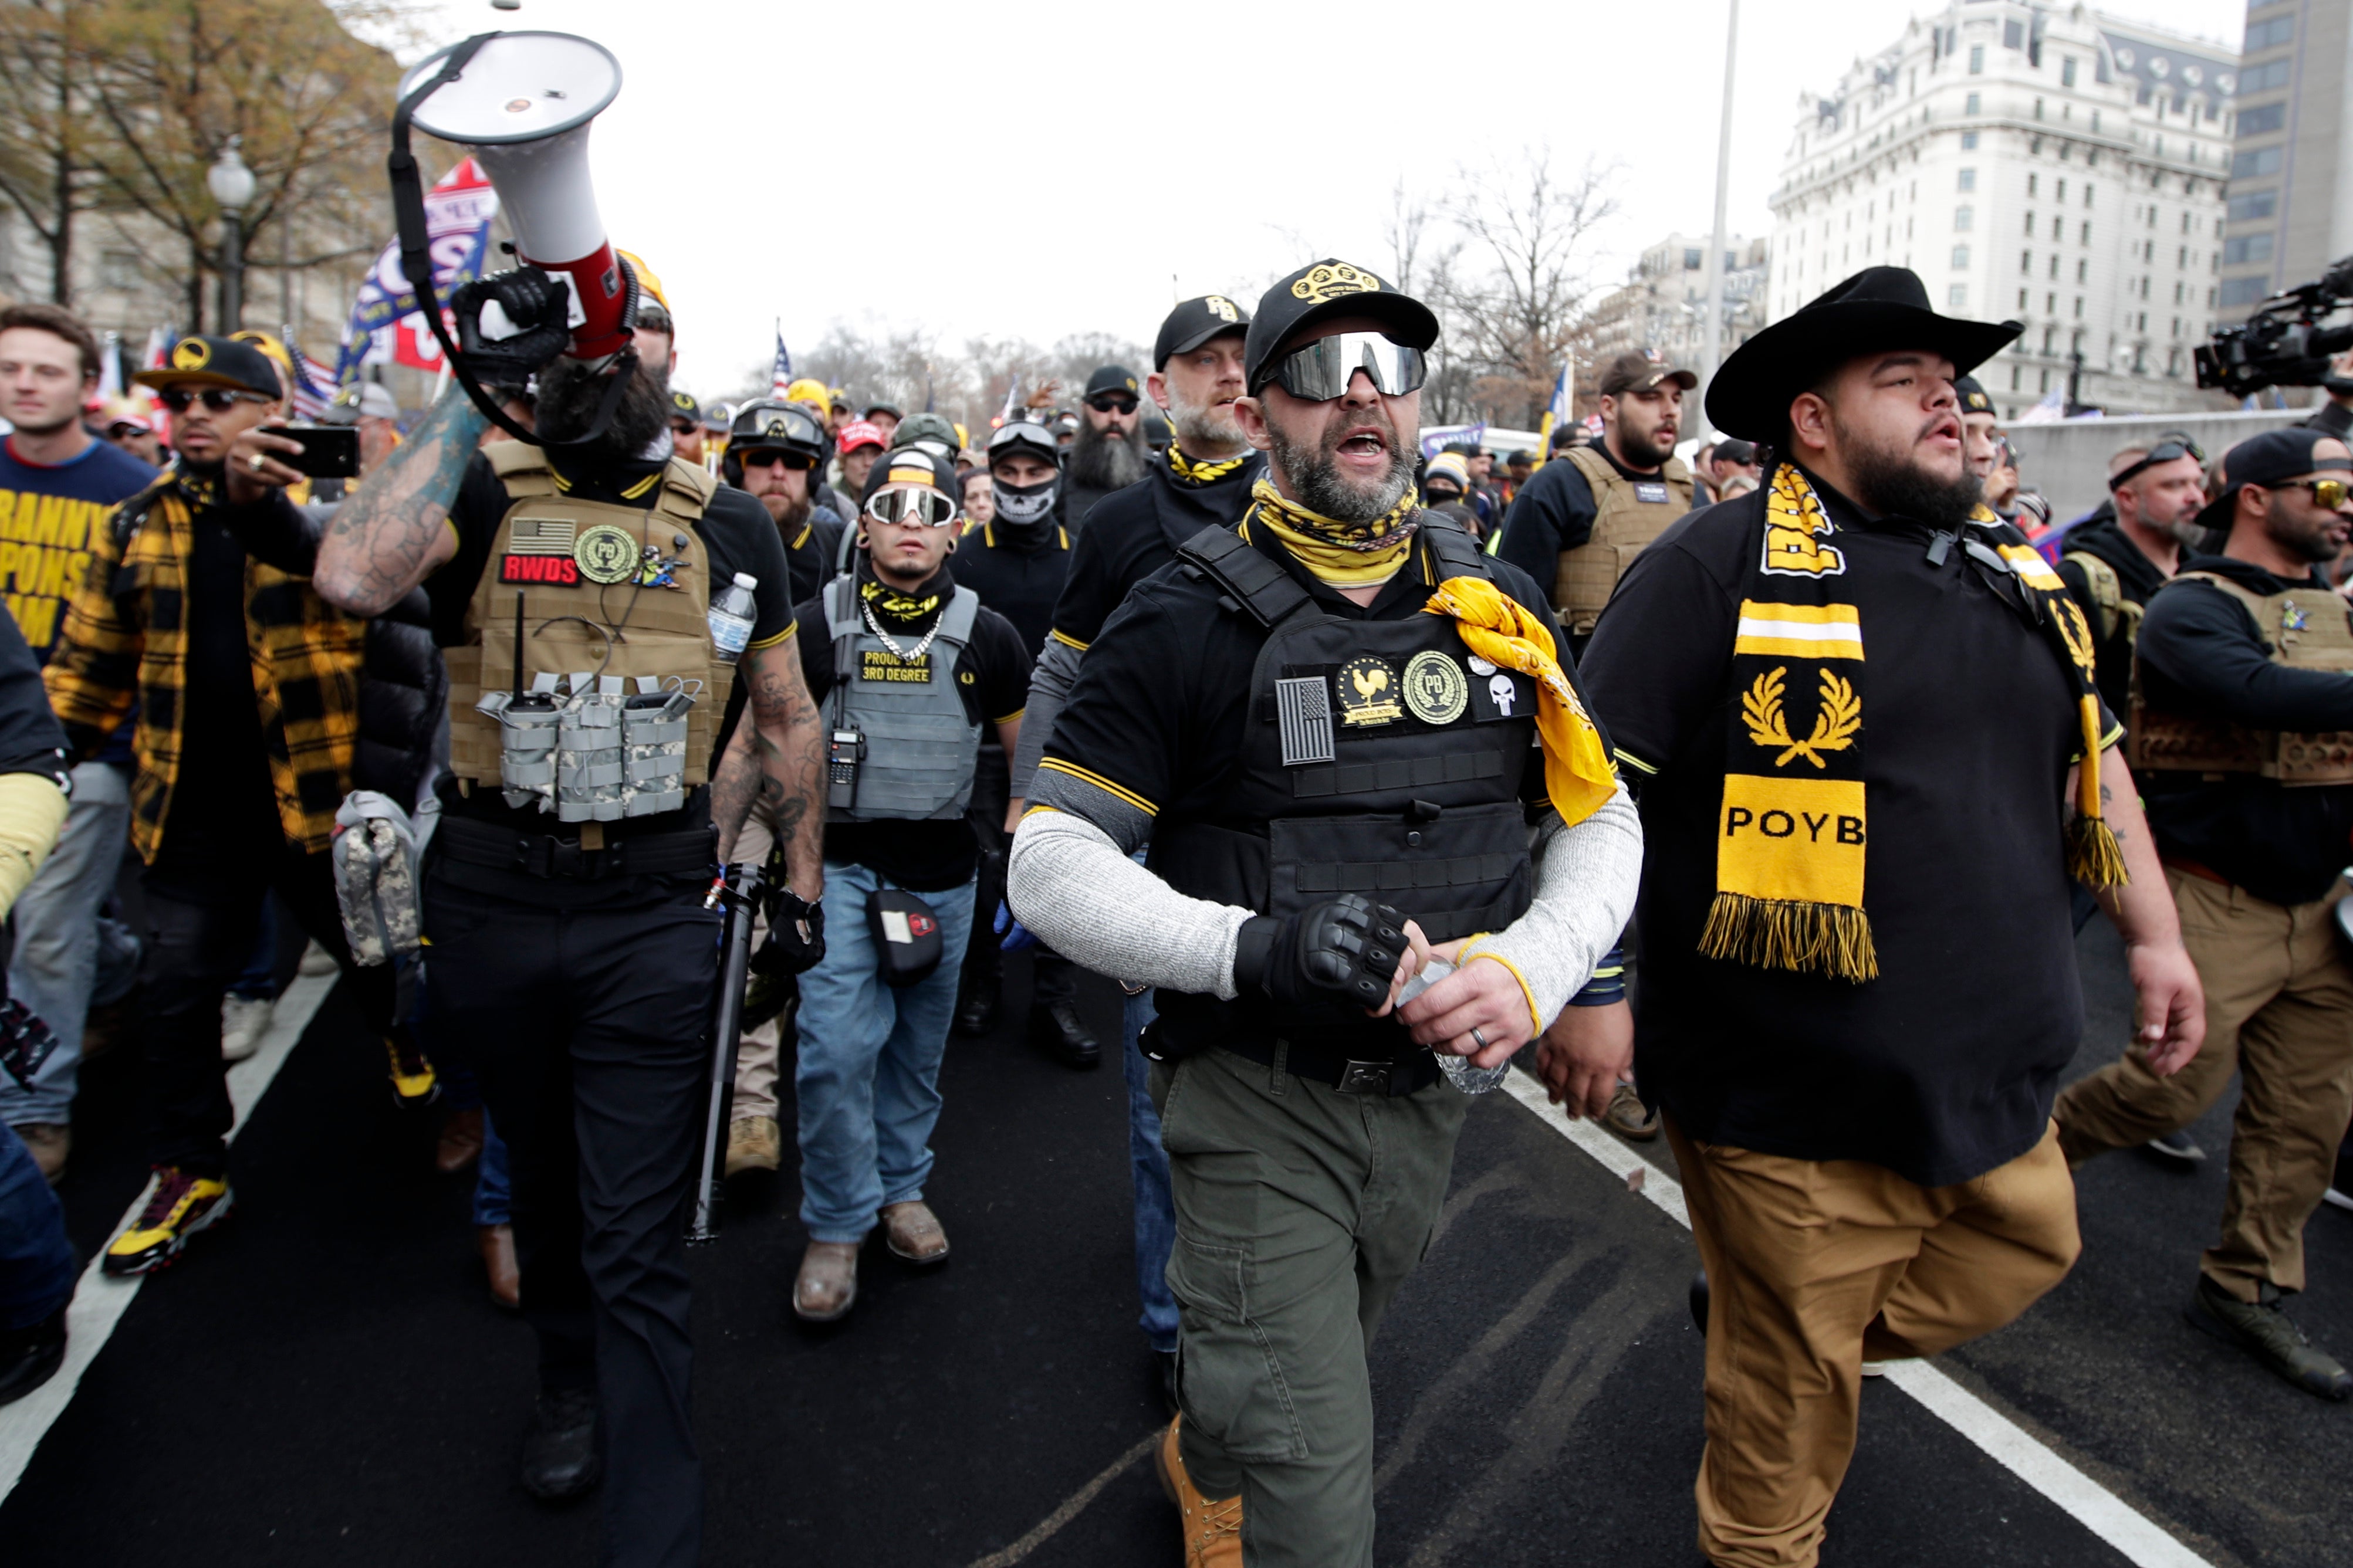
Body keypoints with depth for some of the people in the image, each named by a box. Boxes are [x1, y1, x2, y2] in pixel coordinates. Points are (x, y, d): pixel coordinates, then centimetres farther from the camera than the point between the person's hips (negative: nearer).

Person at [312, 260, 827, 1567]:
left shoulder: (731, 527, 3)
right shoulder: (483, 493, -2)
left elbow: (787, 713, 11)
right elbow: (355, 577, -24)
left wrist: (803, 875, 11)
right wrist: (474, 390, -18)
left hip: (655, 912, -1)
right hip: (495, 900, 2)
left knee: (638, 1241, 1)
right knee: (545, 1182, 23)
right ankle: (573, 1385, 50)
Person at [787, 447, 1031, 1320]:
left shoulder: (986, 637, 2)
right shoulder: (819, 626, -2)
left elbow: (1026, 753, 10)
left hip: (944, 870, 2)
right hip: (838, 862, -2)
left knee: (919, 1047, 13)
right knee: (836, 1048, -10)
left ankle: (902, 1188, 34)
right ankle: (836, 1226, 7)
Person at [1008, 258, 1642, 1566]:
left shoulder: (1502, 612, 0)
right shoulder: (1189, 623, -14)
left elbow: (1601, 821, 5)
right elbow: (1051, 866, -14)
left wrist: (1533, 965, -15)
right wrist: (1251, 949, -30)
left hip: (1430, 1089, 5)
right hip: (1257, 1101, -5)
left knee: (1328, 1367, 30)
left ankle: (1205, 1463, 61)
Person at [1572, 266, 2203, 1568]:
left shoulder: (2014, 578, 11)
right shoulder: (1720, 566, -13)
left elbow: (2090, 762, 20)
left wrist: (2152, 932, 16)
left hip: (1990, 1085, 7)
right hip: (1790, 1105, -7)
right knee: (1792, 1385, 9)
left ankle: (1749, 1322, 42)